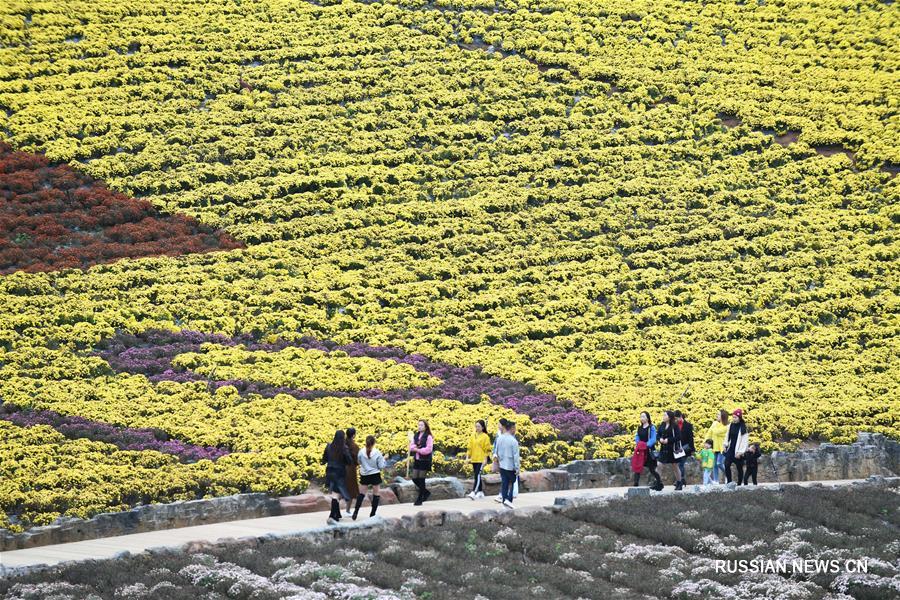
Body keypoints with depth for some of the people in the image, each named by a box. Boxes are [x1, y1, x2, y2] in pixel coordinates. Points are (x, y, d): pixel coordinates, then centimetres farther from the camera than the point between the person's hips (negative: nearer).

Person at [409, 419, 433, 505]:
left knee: (421, 479, -3)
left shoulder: (428, 437, -9)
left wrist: (418, 450, -12)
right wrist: (414, 447, -12)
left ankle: (419, 499, 4)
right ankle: (426, 492, 28)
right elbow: (411, 446, 9)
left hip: (425, 460, -7)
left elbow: (428, 449, -16)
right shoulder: (416, 436, 12)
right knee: (415, 479, 6)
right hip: (416, 460, 7)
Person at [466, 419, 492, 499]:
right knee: (477, 476, 12)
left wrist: (485, 459, -11)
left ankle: (473, 492, -23)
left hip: (481, 460, -6)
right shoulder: (473, 436, 10)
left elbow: (487, 449, -7)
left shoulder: (485, 437, -6)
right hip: (474, 459, 6)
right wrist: (467, 456, 5)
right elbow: (470, 447, 12)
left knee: (477, 475, -16)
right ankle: (480, 492, 23)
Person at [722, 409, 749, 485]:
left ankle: (739, 484, 14)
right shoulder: (731, 426, 7)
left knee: (739, 467, 4)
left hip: (738, 451, -4)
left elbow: (744, 441, -10)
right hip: (730, 449, 4)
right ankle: (729, 482, -4)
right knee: (727, 465, -10)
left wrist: (740, 452, -15)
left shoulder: (743, 428, -9)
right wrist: (725, 444, 2)